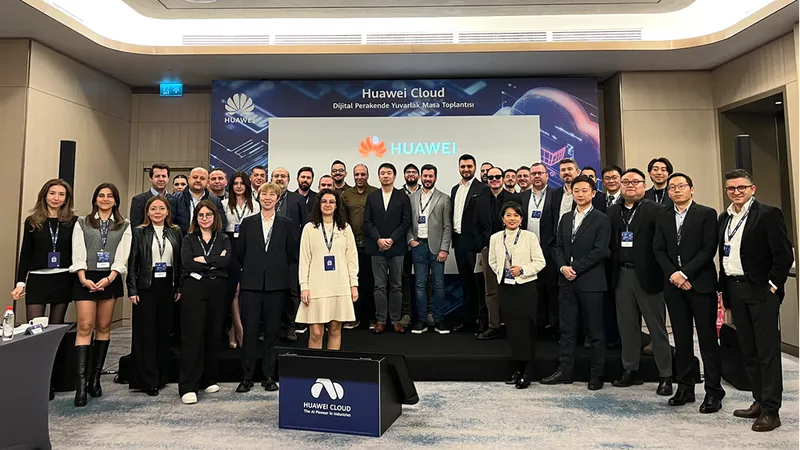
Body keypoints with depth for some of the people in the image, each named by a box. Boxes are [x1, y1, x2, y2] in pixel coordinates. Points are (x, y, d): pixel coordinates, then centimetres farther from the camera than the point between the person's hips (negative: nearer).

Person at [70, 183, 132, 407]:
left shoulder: (124, 226, 9)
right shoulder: (82, 222, 9)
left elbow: (122, 256, -1)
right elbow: (78, 254, -1)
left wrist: (109, 278, -15)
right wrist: (83, 279, -14)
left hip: (110, 279, 1)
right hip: (86, 279, -1)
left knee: (103, 327, 6)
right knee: (84, 327, -7)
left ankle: (95, 377, 14)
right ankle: (81, 382, -8)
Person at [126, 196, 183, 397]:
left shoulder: (176, 232, 7)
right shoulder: (139, 232, 1)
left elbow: (180, 261, 8)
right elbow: (132, 263, -1)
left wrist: (179, 288, 3)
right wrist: (132, 290, -7)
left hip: (168, 286, 2)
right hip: (146, 286, -2)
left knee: (165, 331, 8)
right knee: (146, 332, 1)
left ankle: (162, 377, 20)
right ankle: (148, 380, 9)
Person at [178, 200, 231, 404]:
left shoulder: (223, 239, 12)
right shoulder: (189, 239, 8)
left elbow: (227, 261, -7)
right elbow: (187, 263, -9)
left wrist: (203, 261, -11)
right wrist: (215, 261, -8)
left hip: (217, 290, 2)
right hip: (194, 290, -2)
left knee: (213, 334, 7)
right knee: (192, 336, -5)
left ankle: (208, 380, 21)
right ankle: (188, 387, -2)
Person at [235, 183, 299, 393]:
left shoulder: (287, 225, 6)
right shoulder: (248, 223, 9)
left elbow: (293, 255, 5)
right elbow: (240, 253, 12)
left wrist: (289, 278, 0)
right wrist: (249, 271, 9)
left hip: (276, 285, 0)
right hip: (251, 284, 1)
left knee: (272, 331, 7)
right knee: (249, 331, 2)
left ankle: (269, 376, 17)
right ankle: (247, 377, 13)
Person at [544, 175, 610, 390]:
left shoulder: (601, 220, -4)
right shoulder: (565, 218, 14)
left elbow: (600, 251, -12)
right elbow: (558, 247, 12)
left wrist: (575, 268, -15)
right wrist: (562, 266, -6)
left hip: (590, 282, -5)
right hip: (567, 281, 5)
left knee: (595, 330, 5)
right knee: (566, 328, 10)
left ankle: (597, 374, 17)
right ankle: (564, 370, 19)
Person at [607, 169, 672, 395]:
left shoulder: (655, 210, -4)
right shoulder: (613, 211, 9)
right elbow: (610, 243, 8)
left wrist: (664, 273, -13)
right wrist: (611, 272, 1)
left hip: (647, 275, -4)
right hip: (621, 275, 5)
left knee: (657, 327, 5)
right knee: (627, 326, 13)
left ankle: (665, 375, 16)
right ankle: (630, 370, 25)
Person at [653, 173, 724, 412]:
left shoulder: (707, 213, 0)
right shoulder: (663, 217, 12)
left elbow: (709, 248, -8)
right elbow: (658, 249, 7)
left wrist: (685, 273, -15)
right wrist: (673, 274, -7)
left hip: (701, 283, -4)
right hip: (674, 284, 4)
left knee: (708, 339, 1)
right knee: (681, 339, 10)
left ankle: (713, 391, 10)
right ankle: (685, 388, 19)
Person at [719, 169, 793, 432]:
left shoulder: (768, 214, -6)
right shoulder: (724, 218, 13)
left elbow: (784, 254, -10)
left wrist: (773, 284, -12)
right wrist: (724, 291, 11)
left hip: (761, 291, -6)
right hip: (735, 290, 6)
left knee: (768, 351, 0)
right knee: (748, 351, 13)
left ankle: (771, 410, 8)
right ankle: (759, 402, 24)